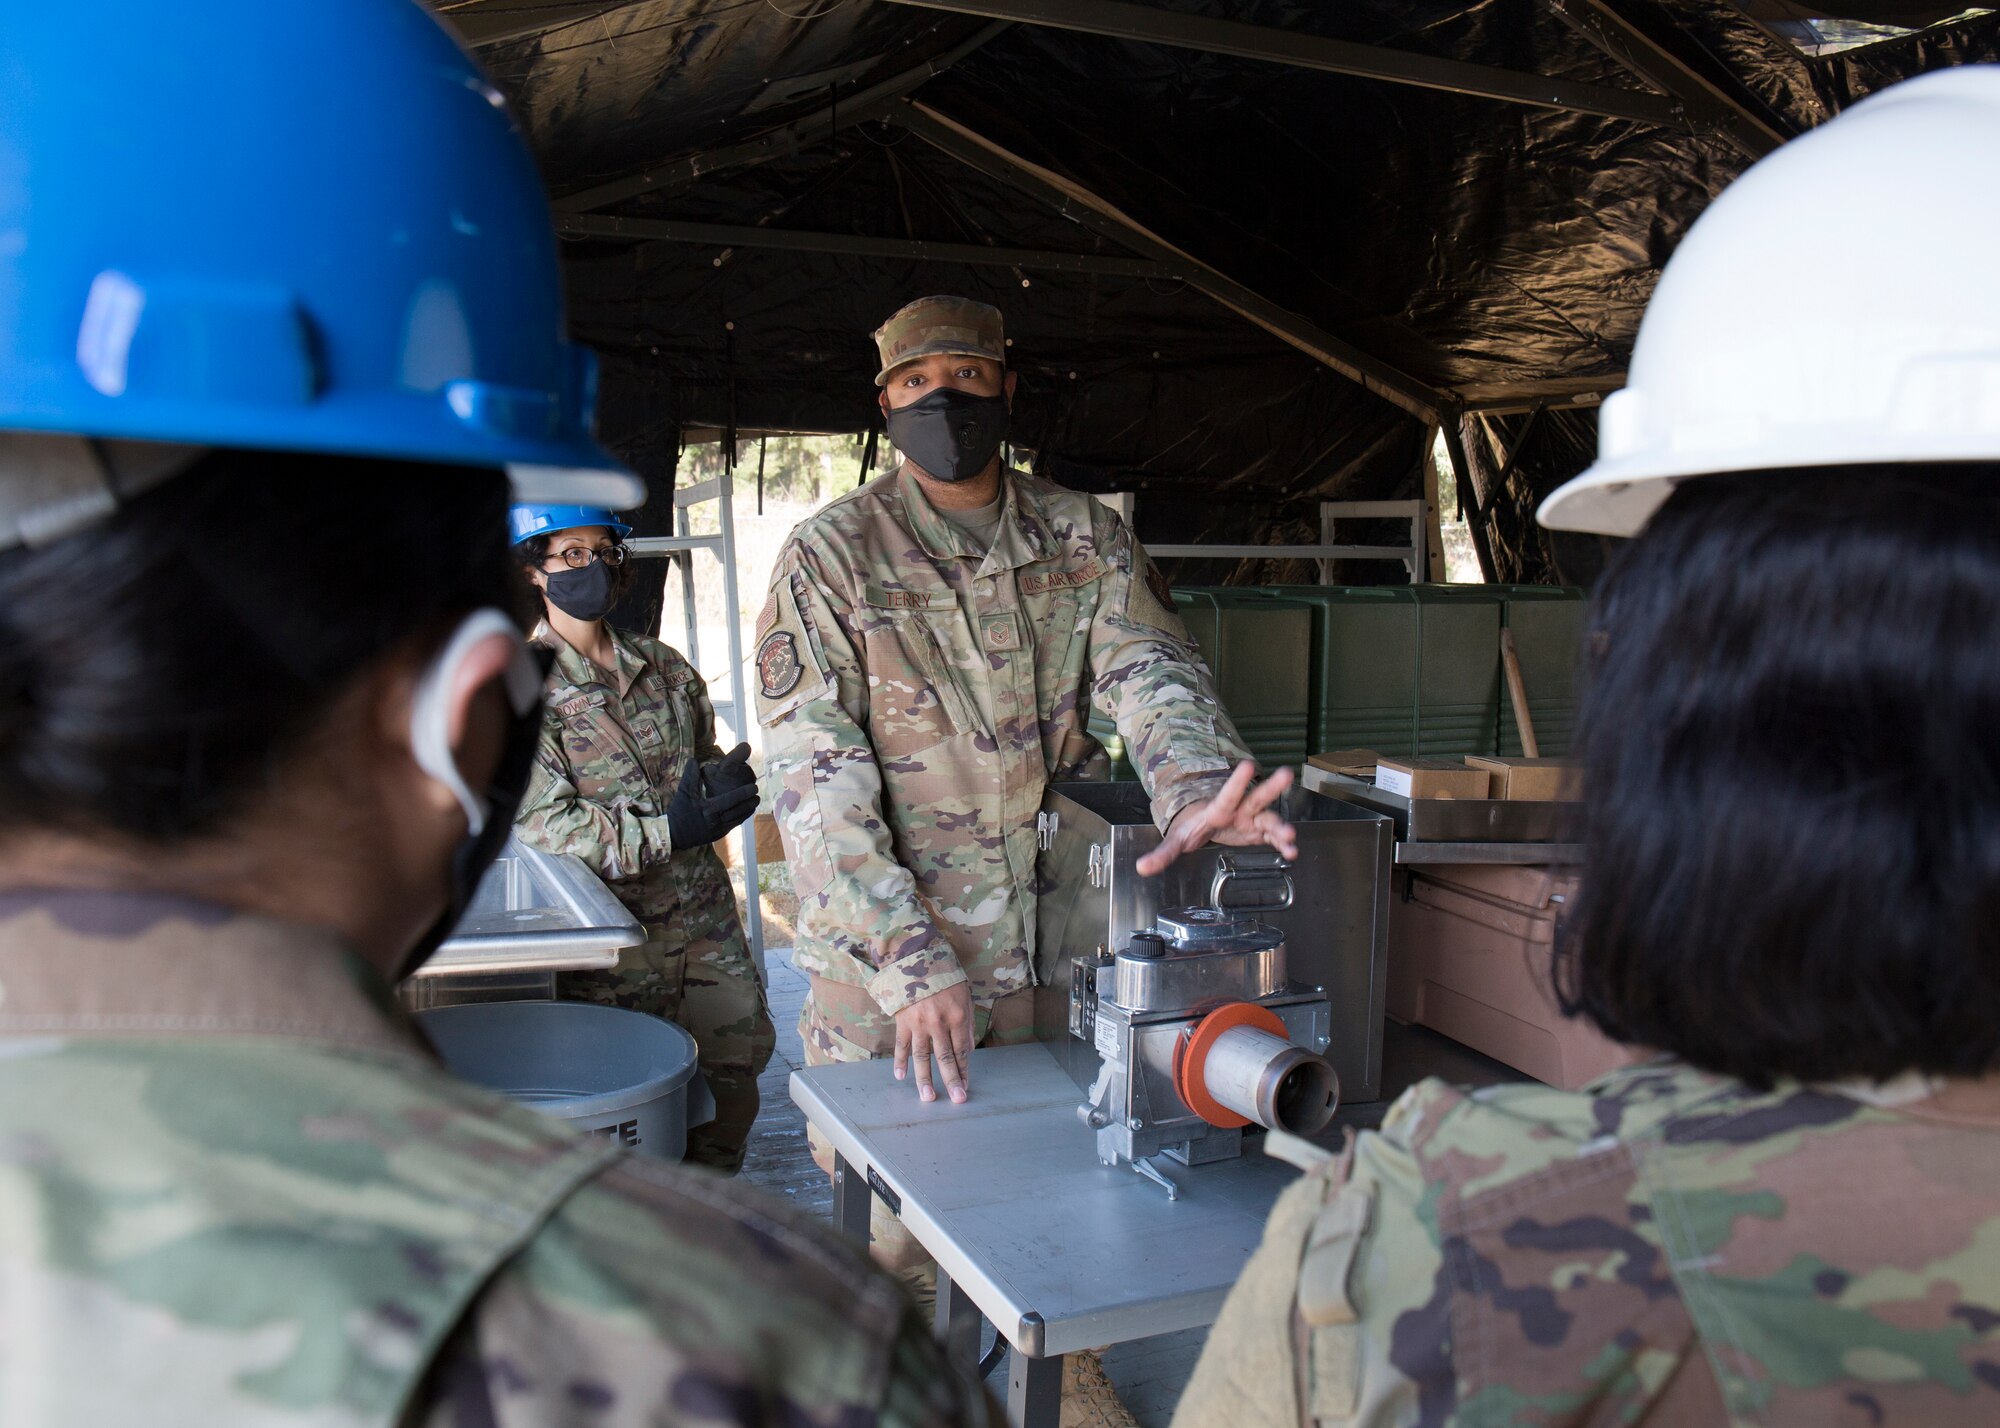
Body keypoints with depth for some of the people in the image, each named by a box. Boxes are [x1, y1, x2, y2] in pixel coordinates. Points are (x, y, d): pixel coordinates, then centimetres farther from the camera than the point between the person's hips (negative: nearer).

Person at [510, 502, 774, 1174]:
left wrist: (724, 785, -7)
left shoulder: (664, 665, 12)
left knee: (737, 1062, 8)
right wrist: (667, 831, -22)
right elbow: (543, 821, -14)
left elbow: (711, 760, 19)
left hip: (707, 917, 5)